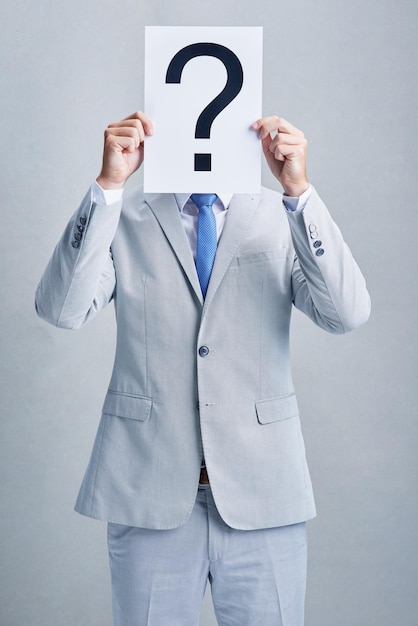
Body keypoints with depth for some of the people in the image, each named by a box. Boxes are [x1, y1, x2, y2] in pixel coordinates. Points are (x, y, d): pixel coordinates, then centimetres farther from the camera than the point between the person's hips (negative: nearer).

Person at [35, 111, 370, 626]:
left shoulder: (284, 217, 3)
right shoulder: (123, 217, 2)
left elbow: (347, 313, -13)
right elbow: (61, 310, -13)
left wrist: (299, 190, -21)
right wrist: (107, 186, -19)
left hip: (260, 492, 1)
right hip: (149, 492, 0)